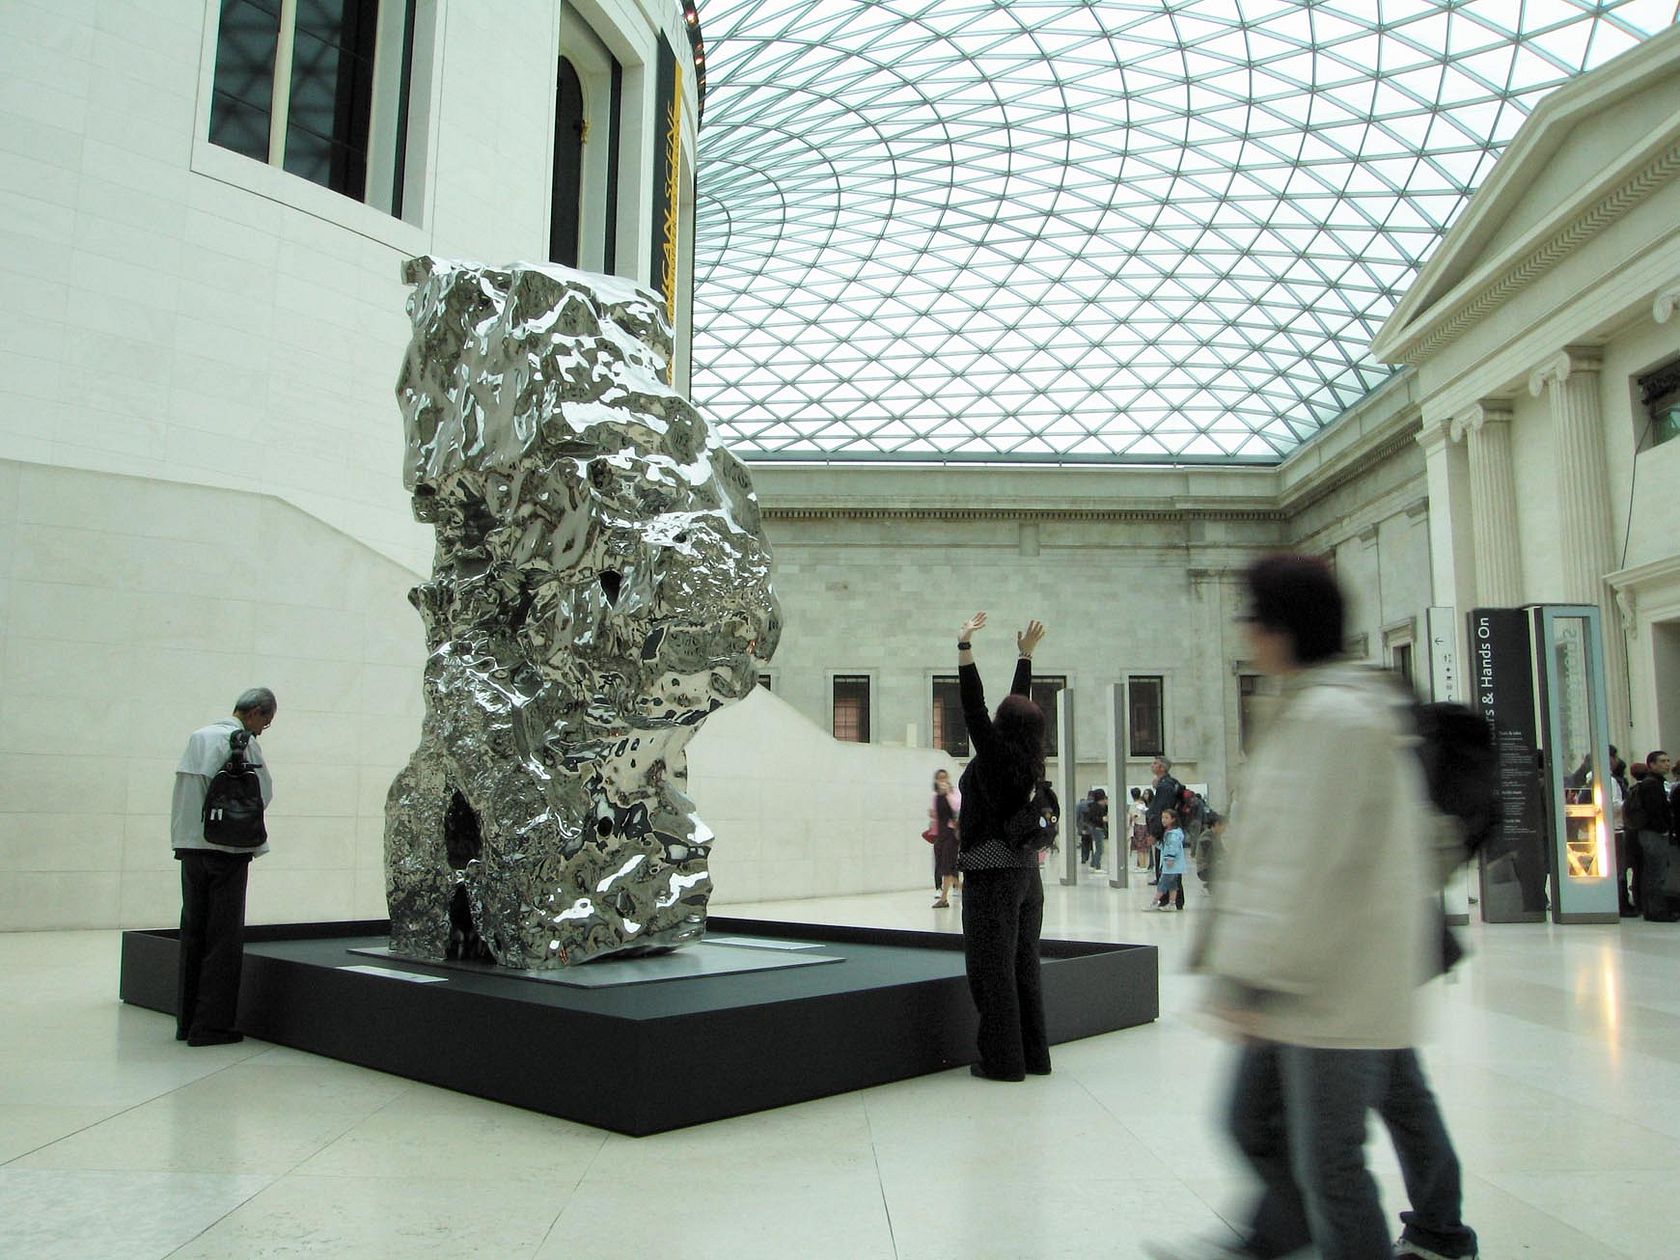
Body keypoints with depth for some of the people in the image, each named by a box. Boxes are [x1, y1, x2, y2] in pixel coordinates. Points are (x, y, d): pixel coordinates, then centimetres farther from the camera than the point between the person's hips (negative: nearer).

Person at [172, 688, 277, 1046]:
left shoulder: (197, 736, 12)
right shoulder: (243, 741, -10)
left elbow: (181, 790, 14)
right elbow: (260, 797, -10)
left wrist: (180, 841, 15)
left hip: (190, 846, 7)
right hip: (226, 851, -7)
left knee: (192, 933, 13)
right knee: (223, 939, -1)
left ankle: (186, 1021, 18)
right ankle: (211, 1024, 1)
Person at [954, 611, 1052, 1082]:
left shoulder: (995, 755, -12)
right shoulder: (1028, 760, 6)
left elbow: (973, 706, -16)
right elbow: (1022, 704, 16)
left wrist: (965, 645, -17)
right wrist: (1025, 655, 25)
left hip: (992, 874, -8)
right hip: (1026, 870, 8)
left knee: (994, 969, -2)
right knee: (1024, 965, 13)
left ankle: (1003, 1060, 3)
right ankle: (1034, 1055, 19)